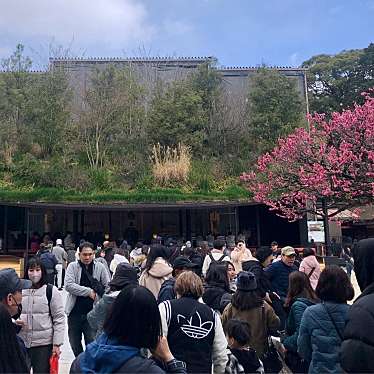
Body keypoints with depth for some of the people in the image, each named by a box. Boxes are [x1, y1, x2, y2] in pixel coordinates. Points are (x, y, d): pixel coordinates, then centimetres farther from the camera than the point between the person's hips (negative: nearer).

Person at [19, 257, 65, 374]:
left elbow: (59, 318, -5)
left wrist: (57, 344, -9)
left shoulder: (51, 290, -6)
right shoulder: (21, 290, 3)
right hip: (22, 342, 3)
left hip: (44, 343, -3)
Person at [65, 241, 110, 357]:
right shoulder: (73, 266, -3)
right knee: (74, 343, 17)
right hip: (74, 312, 1)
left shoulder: (100, 267, -1)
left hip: (92, 312, -1)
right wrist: (88, 291, -19)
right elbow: (68, 285, -17)